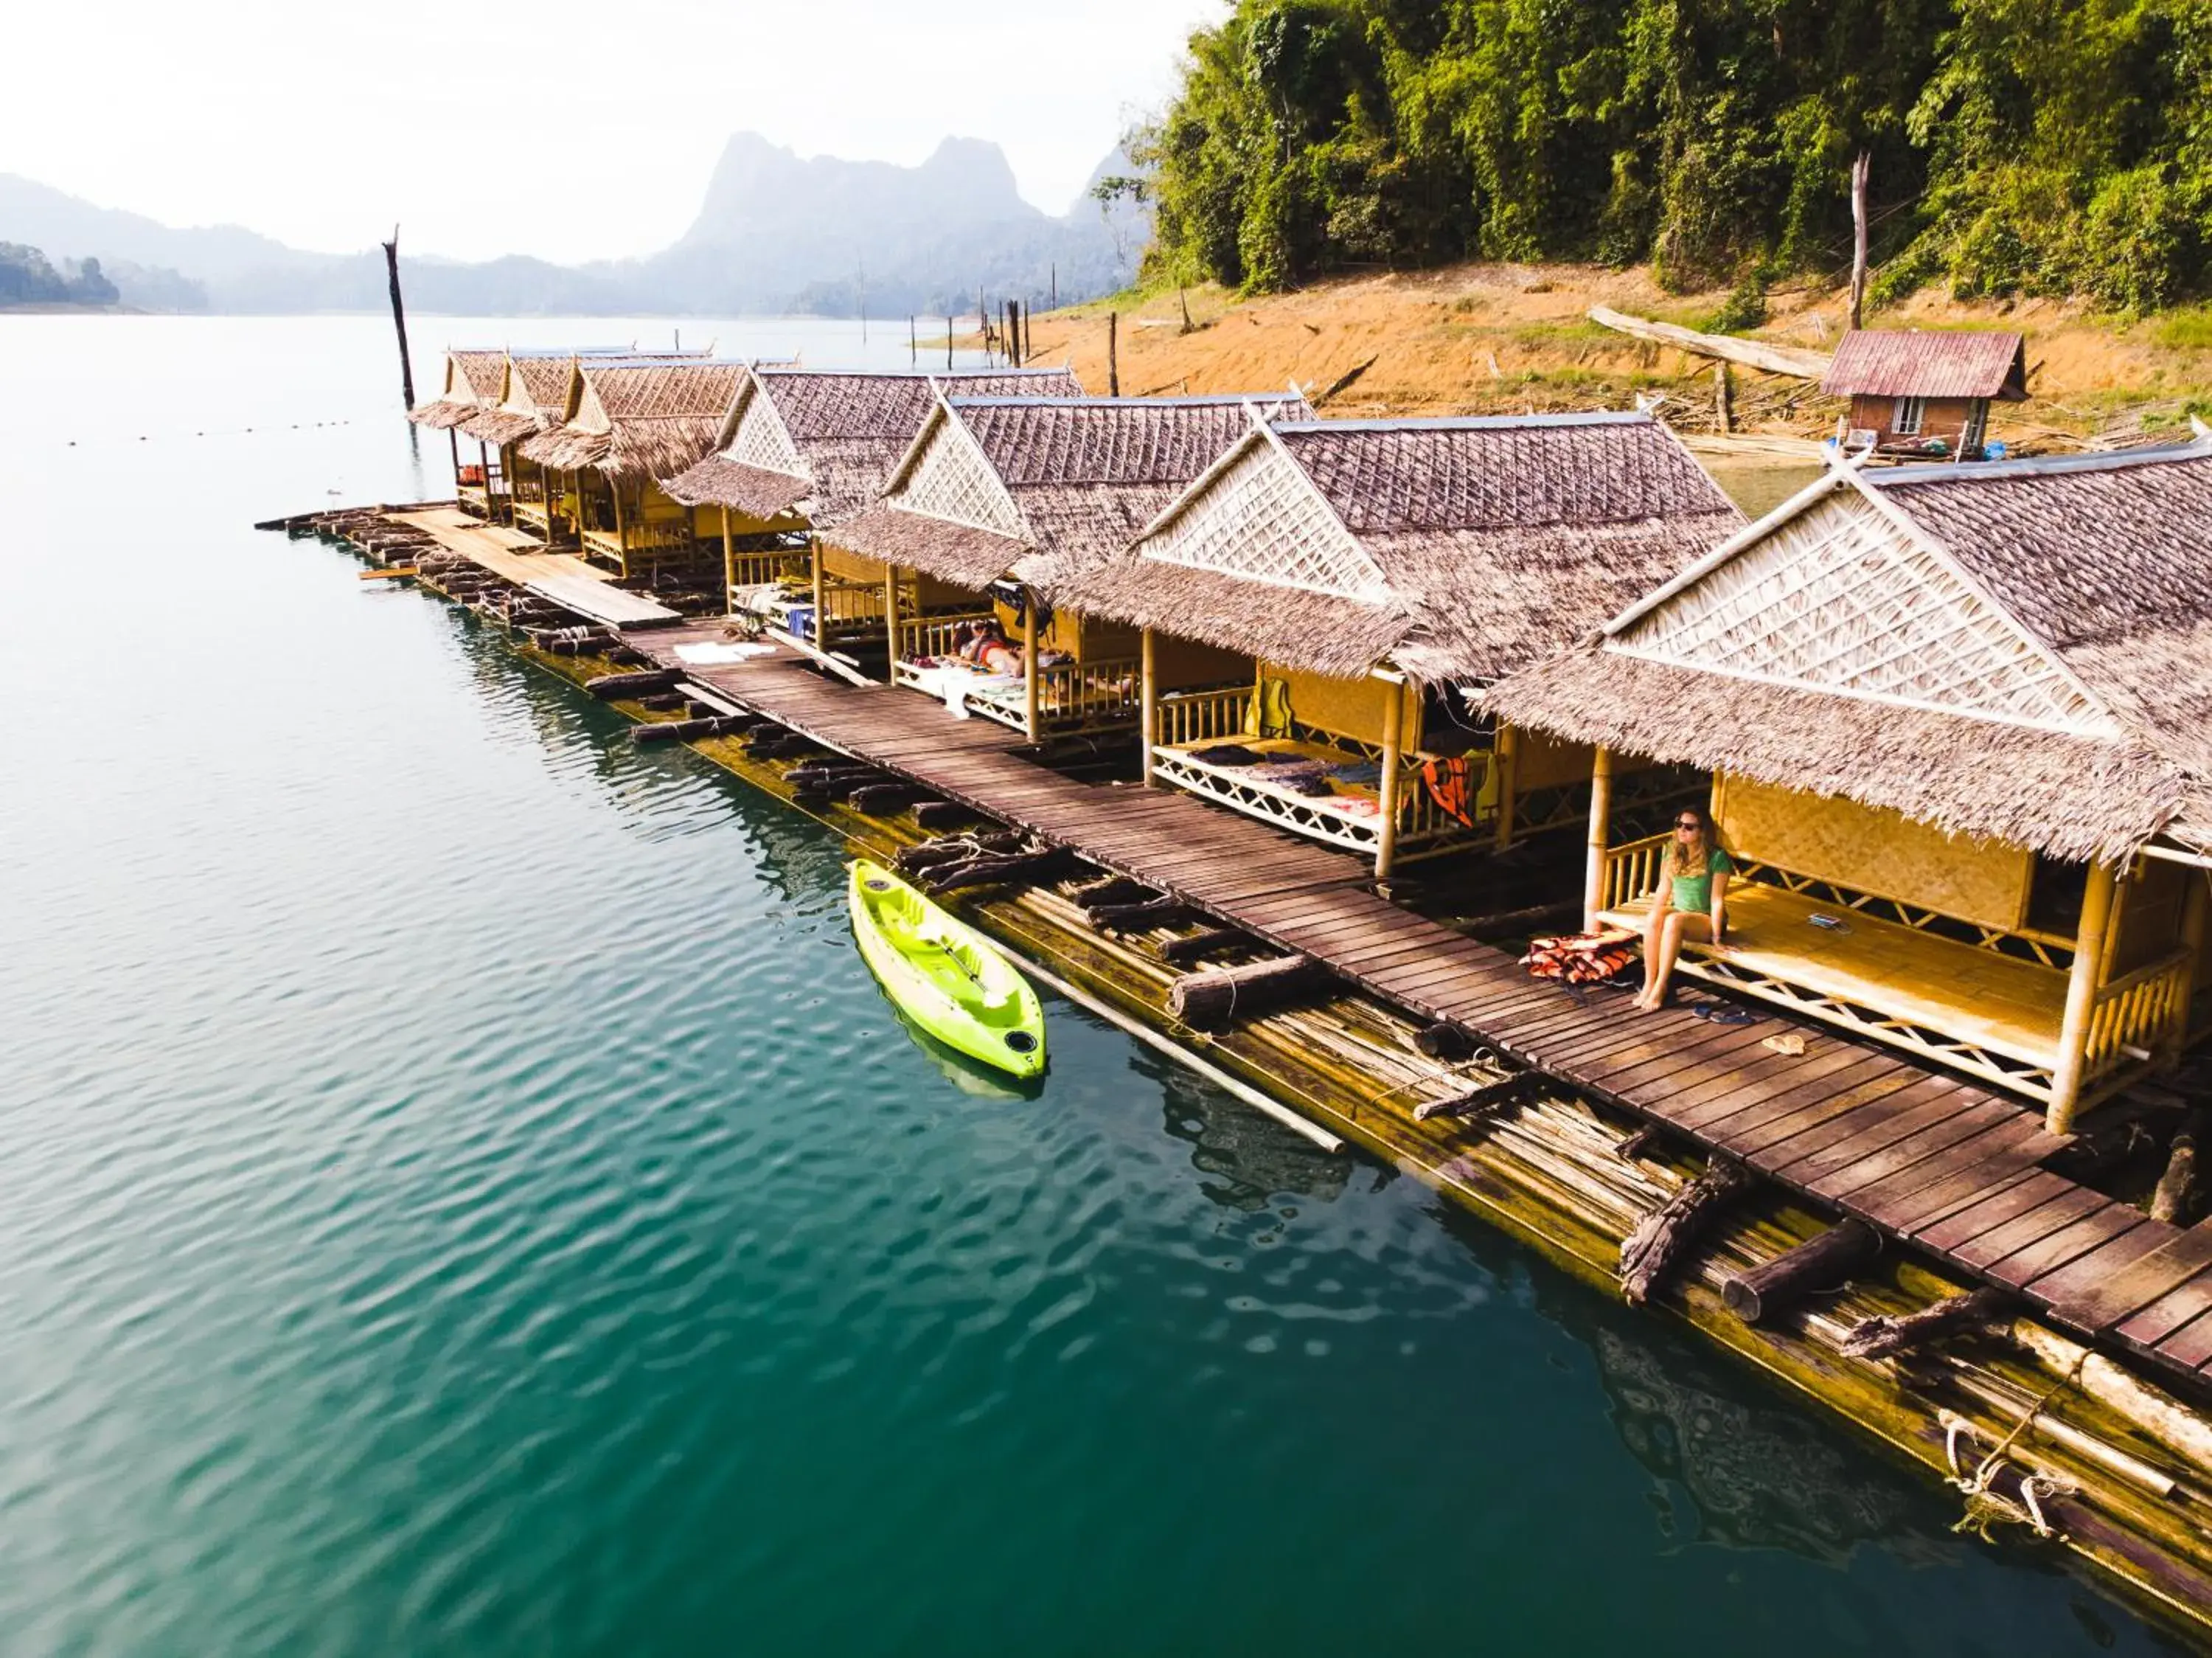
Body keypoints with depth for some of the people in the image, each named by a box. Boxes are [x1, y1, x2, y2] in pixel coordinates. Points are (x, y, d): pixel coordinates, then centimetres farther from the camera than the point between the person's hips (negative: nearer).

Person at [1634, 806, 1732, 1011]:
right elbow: (1664, 889, 6)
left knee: (1674, 920, -37)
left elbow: (1717, 900, -16)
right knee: (1655, 917, -31)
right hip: (1679, 912, 4)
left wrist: (1716, 936, -17)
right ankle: (1649, 983, -32)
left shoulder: (1717, 857, -14)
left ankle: (1660, 988, -34)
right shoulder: (1672, 852, 2)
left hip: (1706, 919, -4)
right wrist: (1654, 918, 0)